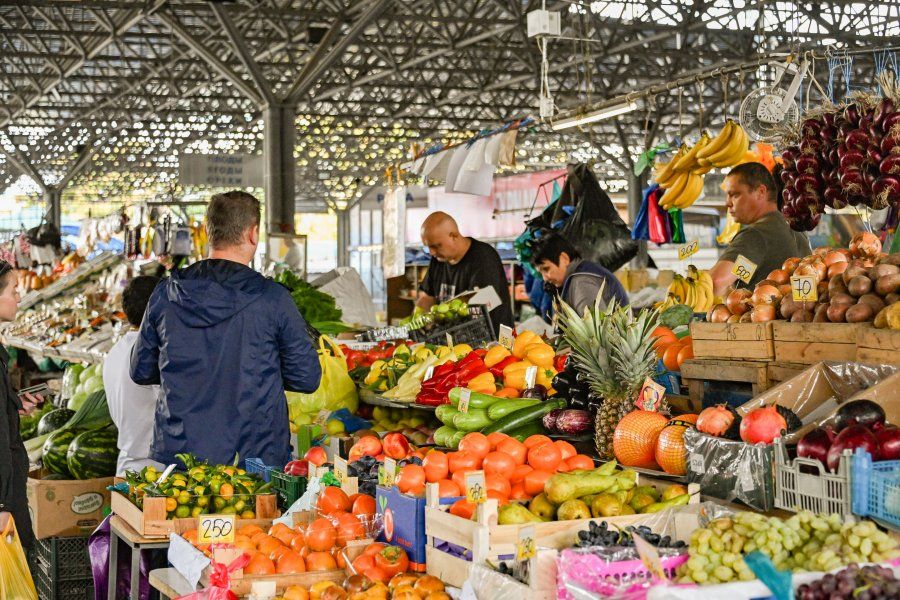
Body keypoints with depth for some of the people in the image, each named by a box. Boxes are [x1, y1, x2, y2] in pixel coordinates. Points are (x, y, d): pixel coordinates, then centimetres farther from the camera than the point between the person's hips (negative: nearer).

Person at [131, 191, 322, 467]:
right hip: (255, 459, -3)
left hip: (175, 452, 3)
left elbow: (141, 372, 12)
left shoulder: (165, 296, 0)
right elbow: (307, 378, -2)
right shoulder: (273, 299, -9)